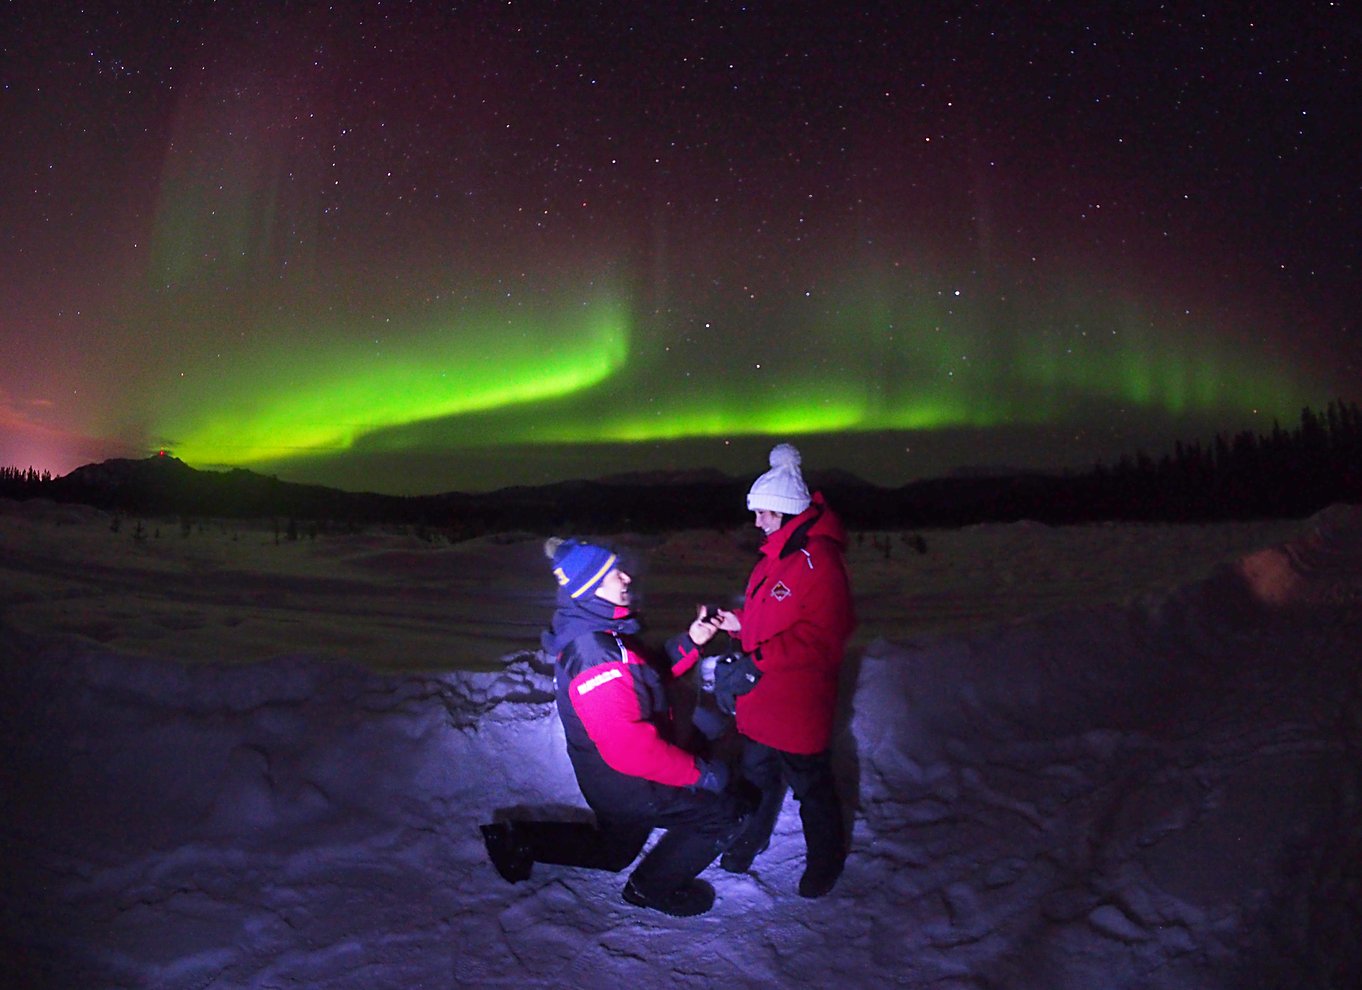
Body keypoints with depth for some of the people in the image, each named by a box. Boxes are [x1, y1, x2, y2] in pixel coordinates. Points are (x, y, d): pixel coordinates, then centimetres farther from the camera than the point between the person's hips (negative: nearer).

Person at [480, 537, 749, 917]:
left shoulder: (595, 633, 0)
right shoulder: (593, 655, -32)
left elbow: (646, 678, 13)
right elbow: (631, 747, -36)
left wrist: (687, 643, 0)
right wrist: (700, 772, -27)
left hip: (611, 776, 10)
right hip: (626, 785, -10)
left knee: (612, 852, 32)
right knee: (726, 811, -4)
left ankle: (520, 841, 29)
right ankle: (653, 887, 11)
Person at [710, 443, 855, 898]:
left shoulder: (819, 561, -23)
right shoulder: (774, 554, 7)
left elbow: (822, 639, -25)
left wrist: (760, 656, -27)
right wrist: (738, 622, 1)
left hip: (799, 703, -8)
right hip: (760, 698, 8)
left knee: (811, 784, 13)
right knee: (758, 774, 24)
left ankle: (825, 857, 35)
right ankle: (751, 837, 45)